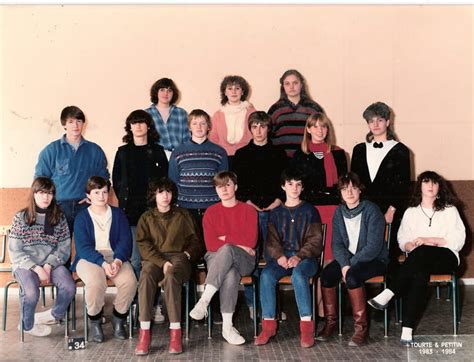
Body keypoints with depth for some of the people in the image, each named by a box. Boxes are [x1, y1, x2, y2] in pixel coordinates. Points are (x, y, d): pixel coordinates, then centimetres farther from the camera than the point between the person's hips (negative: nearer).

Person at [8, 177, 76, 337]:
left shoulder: (59, 217, 6)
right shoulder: (20, 217, -1)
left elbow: (64, 248, 4)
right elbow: (15, 252, -4)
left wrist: (48, 266, -13)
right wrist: (37, 268, -15)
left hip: (52, 263, 2)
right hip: (25, 264, -2)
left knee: (69, 288, -26)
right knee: (31, 292, -31)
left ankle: (55, 315, 6)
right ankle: (28, 324, 1)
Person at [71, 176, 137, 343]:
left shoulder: (118, 214, 11)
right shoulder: (82, 218, 4)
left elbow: (125, 241, 2)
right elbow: (83, 247, -6)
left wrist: (118, 261, -18)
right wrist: (103, 263, -22)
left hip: (115, 256, 2)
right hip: (89, 258, -2)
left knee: (130, 281, -29)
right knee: (95, 283, -35)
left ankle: (118, 318, -3)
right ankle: (95, 321, -7)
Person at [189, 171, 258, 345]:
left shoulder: (248, 210, 9)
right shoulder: (211, 212, 11)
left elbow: (251, 241, -4)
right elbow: (211, 244, -1)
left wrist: (225, 239, -3)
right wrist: (238, 244, -8)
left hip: (244, 261, -1)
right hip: (217, 259, 1)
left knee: (226, 250, -39)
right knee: (231, 274, -38)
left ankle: (204, 300, -41)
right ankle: (227, 326, -40)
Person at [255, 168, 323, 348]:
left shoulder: (310, 211, 10)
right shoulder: (276, 213, 18)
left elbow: (315, 240, 2)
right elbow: (272, 240, 11)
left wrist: (299, 257, -15)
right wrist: (279, 256, -11)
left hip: (305, 257, -2)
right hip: (281, 257, 2)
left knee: (298, 275, -37)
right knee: (266, 275, -29)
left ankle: (306, 325, -30)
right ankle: (268, 325, -23)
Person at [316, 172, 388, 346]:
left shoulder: (371, 210, -13)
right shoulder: (339, 212, 4)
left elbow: (374, 246, -18)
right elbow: (337, 244, 1)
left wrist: (350, 266, -21)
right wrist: (344, 264, -18)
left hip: (374, 259, -5)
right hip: (347, 258, 5)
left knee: (352, 276, -34)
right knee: (326, 274, -22)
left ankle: (361, 327, -20)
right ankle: (330, 322, -6)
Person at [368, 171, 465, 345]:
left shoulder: (449, 210, 14)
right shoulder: (411, 212, 20)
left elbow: (458, 240, 2)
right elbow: (402, 241, 11)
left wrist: (428, 240, -8)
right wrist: (412, 245, -13)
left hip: (446, 257, -1)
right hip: (419, 261, 1)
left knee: (421, 252, -38)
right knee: (420, 274, -37)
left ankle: (388, 294, -43)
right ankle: (407, 329, -46)